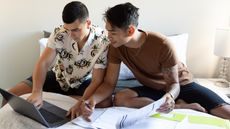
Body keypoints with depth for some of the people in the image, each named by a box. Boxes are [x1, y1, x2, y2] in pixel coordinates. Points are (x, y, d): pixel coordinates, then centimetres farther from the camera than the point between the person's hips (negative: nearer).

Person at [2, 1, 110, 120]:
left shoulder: (102, 42, -26)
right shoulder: (59, 33, -20)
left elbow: (97, 80, -26)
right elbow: (43, 63, -24)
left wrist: (80, 103, -43)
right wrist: (37, 93, -41)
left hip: (83, 83, -1)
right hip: (58, 78, 2)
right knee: (12, 94, -12)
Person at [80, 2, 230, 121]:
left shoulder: (162, 44, -29)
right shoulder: (116, 48, -17)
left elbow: (174, 83, -23)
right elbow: (109, 83, -15)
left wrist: (170, 96, -46)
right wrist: (93, 99, -36)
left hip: (182, 84, -4)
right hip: (153, 89, 5)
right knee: (120, 99, -30)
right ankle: (183, 106, -16)